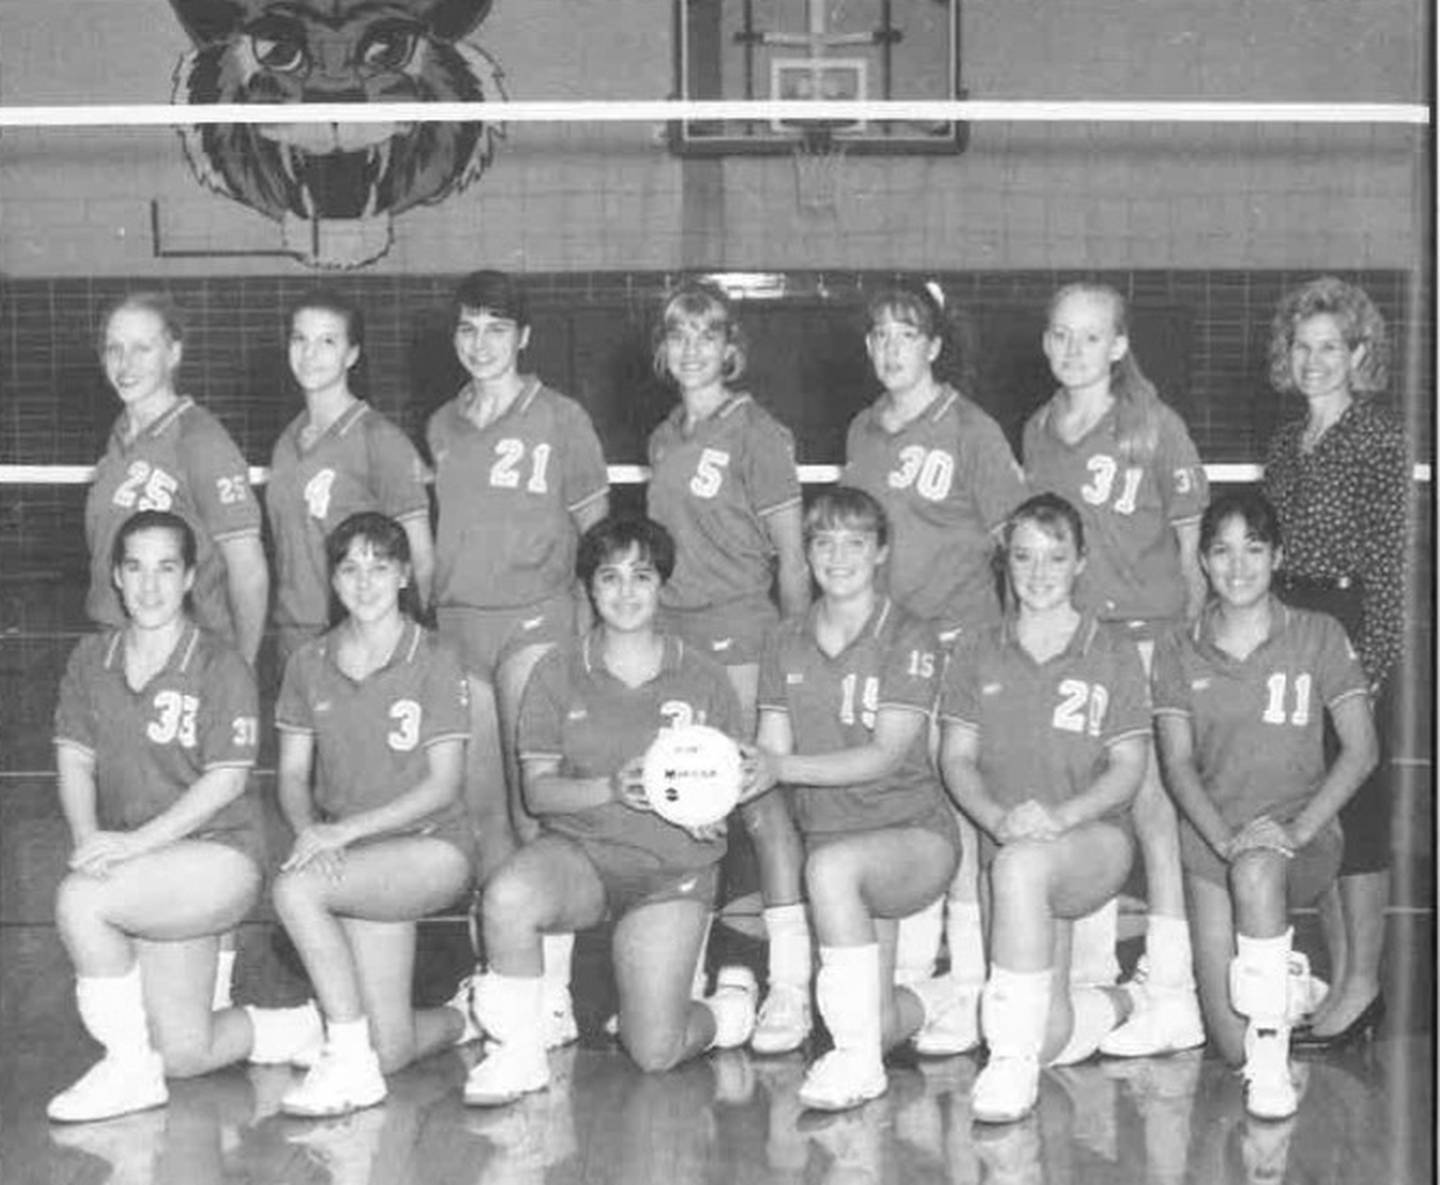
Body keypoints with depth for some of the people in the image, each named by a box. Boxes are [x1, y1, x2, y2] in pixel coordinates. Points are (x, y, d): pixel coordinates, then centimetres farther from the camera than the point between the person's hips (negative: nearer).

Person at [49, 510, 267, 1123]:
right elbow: (74, 758, 5)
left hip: (218, 854, -6)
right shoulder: (91, 659, 8)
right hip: (148, 876, 6)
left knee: (79, 899, -29)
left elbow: (226, 779, -13)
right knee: (185, 1054, 1)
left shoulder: (220, 668, -8)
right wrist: (88, 837, -14)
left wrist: (139, 840, -22)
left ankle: (131, 1066, -12)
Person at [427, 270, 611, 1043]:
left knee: (537, 806, -10)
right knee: (481, 807, 6)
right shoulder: (442, 427, 13)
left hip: (535, 618, -5)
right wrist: (433, 609, 12)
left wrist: (588, 621, 2)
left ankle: (552, 989, -10)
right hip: (457, 622, 5)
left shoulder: (560, 420, 1)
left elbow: (595, 529, 5)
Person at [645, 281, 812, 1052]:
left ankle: (791, 986, -7)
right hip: (668, 627, 6)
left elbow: (790, 554, -5)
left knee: (757, 796, -10)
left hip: (738, 627, -6)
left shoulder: (755, 432, -4)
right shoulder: (663, 439, 16)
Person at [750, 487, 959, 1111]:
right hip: (835, 835, 5)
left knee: (830, 864, -37)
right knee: (875, 1027, -1)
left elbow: (887, 754, -17)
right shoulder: (786, 644, 8)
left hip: (915, 832, -5)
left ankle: (858, 1061, -25)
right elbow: (772, 751, 2)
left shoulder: (910, 639, -7)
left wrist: (783, 767, -29)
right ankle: (920, 1005, 40)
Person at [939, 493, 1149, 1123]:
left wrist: (1060, 816, -18)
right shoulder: (977, 653, 11)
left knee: (1020, 865, -40)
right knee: (1054, 1038, -9)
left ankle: (1013, 1060, -32)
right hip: (1009, 845, 3)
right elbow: (956, 757, 7)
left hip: (1095, 840, -3)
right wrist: (997, 817, -14)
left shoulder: (1112, 652, 5)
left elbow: (1128, 767, 0)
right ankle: (1118, 1003, 29)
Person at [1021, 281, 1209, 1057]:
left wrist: (1192, 632, -5)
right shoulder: (1038, 432, 11)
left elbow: (1189, 541, -2)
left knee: (1147, 795, -7)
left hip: (1143, 627, -5)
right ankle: (1089, 974, 23)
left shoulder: (1154, 426, -5)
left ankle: (1170, 993, -2)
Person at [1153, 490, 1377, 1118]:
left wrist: (1296, 830, -16)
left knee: (1256, 872, -41)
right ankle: (1287, 982, 30)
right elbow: (1178, 762, -1)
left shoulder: (1318, 636, 3)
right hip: (1212, 841, 2)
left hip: (1302, 835, -2)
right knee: (1230, 1044, -7)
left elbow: (1360, 750, -3)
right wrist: (1223, 837, -19)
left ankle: (1272, 1064, -26)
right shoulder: (1178, 652, 8)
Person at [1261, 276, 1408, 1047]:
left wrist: (1370, 664, -15)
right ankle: (1337, 979, 19)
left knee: (1357, 803, -3)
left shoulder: (1378, 442, -7)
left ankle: (1361, 987, 5)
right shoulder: (1286, 446, 13)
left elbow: (1389, 562, -11)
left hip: (1349, 630, -7)